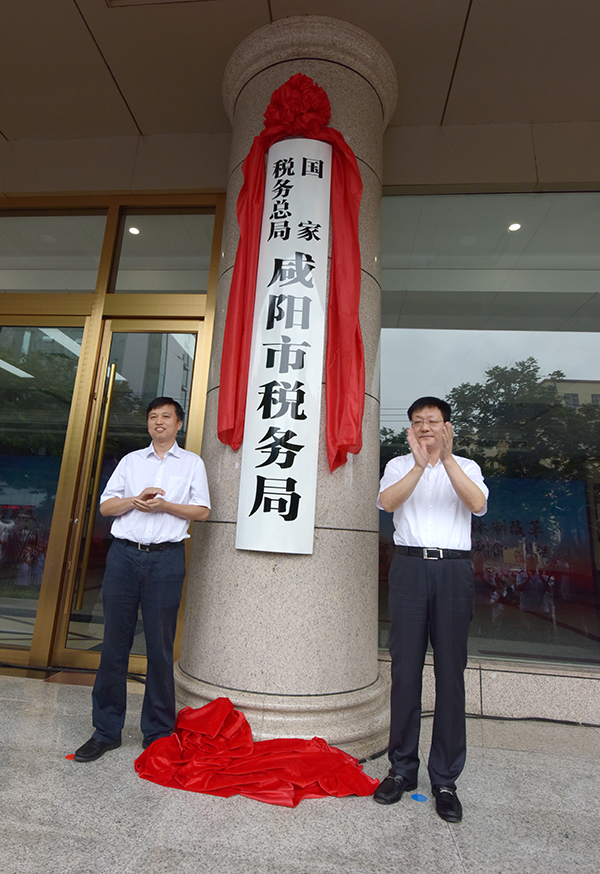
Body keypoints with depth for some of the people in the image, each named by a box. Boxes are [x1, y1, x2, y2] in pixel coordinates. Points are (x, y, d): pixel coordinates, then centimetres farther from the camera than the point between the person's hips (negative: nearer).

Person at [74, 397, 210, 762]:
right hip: (124, 554, 3)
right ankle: (106, 730, 22)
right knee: (115, 642, 7)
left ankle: (158, 733, 19)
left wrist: (164, 505, -11)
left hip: (166, 558, -2)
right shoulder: (131, 460, 17)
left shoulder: (192, 462, 10)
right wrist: (136, 500, -7)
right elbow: (105, 505, 11)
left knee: (160, 646, 3)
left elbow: (202, 510, 2)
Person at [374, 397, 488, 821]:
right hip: (410, 565, 0)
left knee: (451, 671, 4)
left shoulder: (466, 467, 13)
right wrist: (421, 463, -21)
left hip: (454, 568, 1)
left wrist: (447, 458, -20)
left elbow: (477, 503, -8)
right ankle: (402, 769, 20)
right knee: (405, 670, 4)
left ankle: (446, 779, 18)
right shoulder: (399, 465, 12)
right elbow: (387, 501, -9)